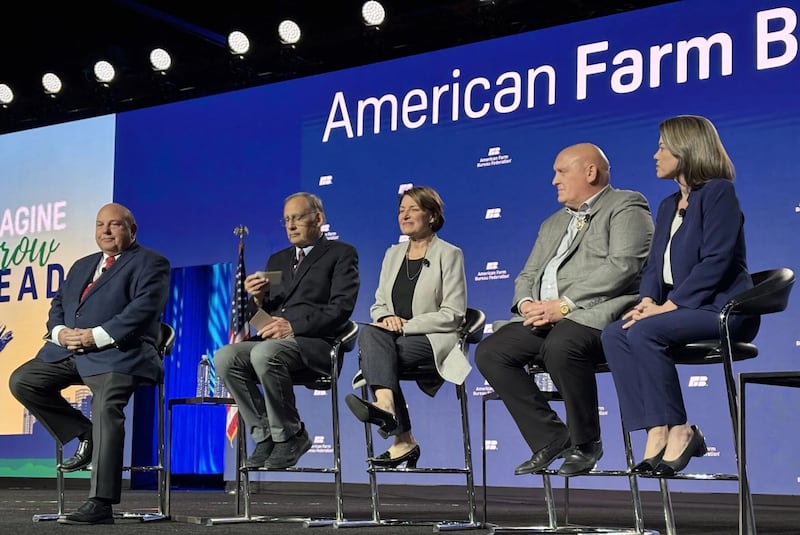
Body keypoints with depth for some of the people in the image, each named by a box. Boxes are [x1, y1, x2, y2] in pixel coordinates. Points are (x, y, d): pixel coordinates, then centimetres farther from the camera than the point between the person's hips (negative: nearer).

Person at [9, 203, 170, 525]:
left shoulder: (150, 263, 3)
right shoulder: (82, 266, 28)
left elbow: (143, 309, -12)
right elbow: (57, 305, 22)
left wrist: (97, 336, -20)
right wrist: (60, 332, -3)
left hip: (117, 352, -8)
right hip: (69, 350, 8)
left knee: (107, 409, -28)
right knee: (22, 381, -5)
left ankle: (100, 505, -30)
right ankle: (85, 436, 4)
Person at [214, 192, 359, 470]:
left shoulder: (341, 254, 8)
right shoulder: (277, 260, 27)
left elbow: (341, 308, -7)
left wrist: (294, 326, -18)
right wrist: (258, 299, -2)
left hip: (315, 342, -6)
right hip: (273, 339, 6)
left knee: (264, 353, -35)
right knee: (225, 358, -23)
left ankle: (290, 436, -17)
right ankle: (265, 436, -13)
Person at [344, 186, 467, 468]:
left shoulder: (449, 254, 2)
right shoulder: (393, 254, 20)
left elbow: (452, 314, -7)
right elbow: (378, 305, 18)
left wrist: (406, 325, -15)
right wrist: (387, 318, -7)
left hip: (433, 341, -5)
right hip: (396, 338, 5)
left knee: (372, 347, -31)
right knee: (370, 333, -31)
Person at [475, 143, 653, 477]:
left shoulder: (625, 207, 3)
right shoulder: (553, 223, 28)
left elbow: (622, 267, -13)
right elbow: (527, 276, 24)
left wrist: (564, 305, -18)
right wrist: (526, 304, -2)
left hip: (596, 313, -8)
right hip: (545, 319, 8)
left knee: (560, 345, -37)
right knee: (489, 352, -12)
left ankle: (585, 443, -16)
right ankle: (551, 438, -7)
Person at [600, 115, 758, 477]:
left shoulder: (718, 192, -6)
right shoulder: (668, 205, 20)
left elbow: (716, 260, -17)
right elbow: (654, 265, 13)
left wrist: (669, 305, -21)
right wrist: (647, 301, -8)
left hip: (720, 308, -8)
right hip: (681, 310, 8)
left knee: (644, 332, -31)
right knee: (615, 334, -19)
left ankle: (679, 431, -19)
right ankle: (657, 432, -24)